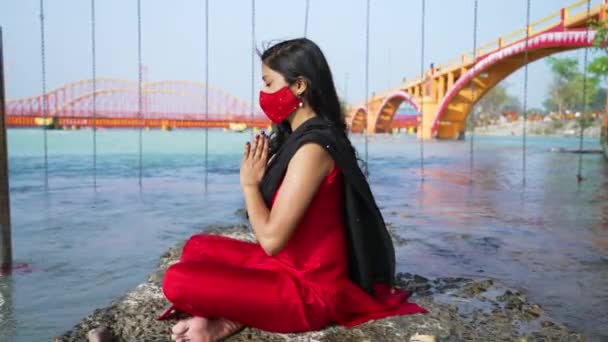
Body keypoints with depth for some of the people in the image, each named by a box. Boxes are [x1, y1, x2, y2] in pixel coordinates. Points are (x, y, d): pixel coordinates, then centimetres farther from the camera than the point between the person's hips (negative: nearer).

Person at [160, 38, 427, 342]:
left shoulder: (312, 147, -23)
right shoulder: (299, 137, 9)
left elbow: (271, 238, -21)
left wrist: (249, 183, -9)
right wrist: (260, 177, -2)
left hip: (309, 289, -10)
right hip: (294, 265, 10)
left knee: (178, 280, -19)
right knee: (198, 246, 20)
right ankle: (232, 312, 1)